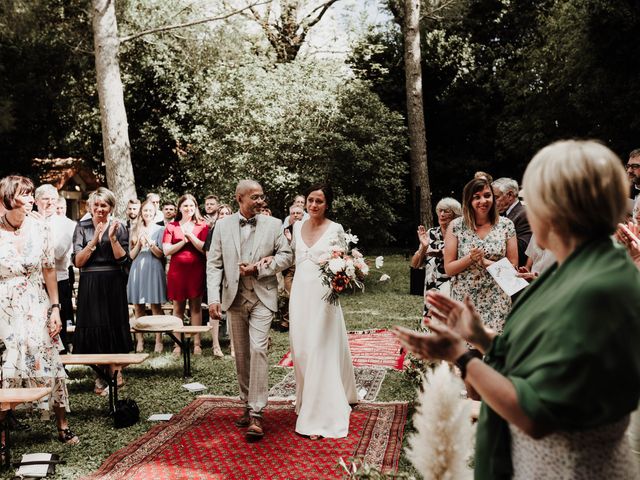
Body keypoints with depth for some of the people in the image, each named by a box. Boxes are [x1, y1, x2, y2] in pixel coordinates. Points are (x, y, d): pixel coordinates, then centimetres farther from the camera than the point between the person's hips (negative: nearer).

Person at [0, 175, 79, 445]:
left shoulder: (40, 229, -2)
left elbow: (49, 270, 4)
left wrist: (55, 309, 1)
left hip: (36, 308, 2)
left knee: (49, 365, 5)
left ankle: (63, 427, 19)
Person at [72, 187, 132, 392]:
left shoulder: (119, 227, 3)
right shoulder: (82, 227, 3)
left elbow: (122, 259, -5)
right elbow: (78, 261, -4)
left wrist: (112, 237, -15)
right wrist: (95, 240, -13)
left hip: (113, 283, 0)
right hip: (89, 284, 0)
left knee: (114, 325, 5)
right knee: (93, 327, 2)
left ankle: (115, 370, 22)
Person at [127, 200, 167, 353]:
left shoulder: (159, 230, 5)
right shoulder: (135, 230, 13)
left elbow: (160, 254, 0)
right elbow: (132, 255, 10)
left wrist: (149, 242, -15)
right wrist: (139, 243, -7)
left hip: (154, 269, -3)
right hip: (138, 270, 3)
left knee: (156, 306, -4)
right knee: (138, 307, 2)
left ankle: (158, 341, -2)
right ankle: (140, 340, 8)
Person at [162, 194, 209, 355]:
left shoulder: (202, 226, 6)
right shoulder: (172, 227, 7)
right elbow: (166, 250, -2)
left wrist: (191, 236, -12)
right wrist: (184, 241, -11)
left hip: (197, 270, -1)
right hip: (177, 270, 1)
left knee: (196, 307, 3)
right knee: (178, 308, 4)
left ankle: (197, 343, 7)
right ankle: (178, 343, 9)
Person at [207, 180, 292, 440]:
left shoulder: (273, 224, 1)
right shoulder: (222, 226, 3)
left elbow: (286, 255, 3)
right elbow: (214, 264, 1)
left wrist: (259, 268, -12)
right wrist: (213, 298, -9)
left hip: (262, 297, -2)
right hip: (234, 297, 2)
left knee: (258, 350, -13)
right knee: (241, 354, 11)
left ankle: (256, 413, -10)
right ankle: (247, 404, 26)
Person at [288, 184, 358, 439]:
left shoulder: (335, 229, -3)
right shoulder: (298, 227, 10)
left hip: (323, 296, -5)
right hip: (300, 294, 5)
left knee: (321, 353, -5)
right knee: (301, 351, 9)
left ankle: (320, 416, 1)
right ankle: (306, 401, 28)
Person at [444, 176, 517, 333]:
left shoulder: (506, 225, 3)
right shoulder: (456, 226, 0)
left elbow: (513, 265, 4)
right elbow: (448, 269, 1)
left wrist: (485, 262, -10)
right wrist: (470, 258, -16)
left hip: (497, 301, 1)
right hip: (464, 299, 0)